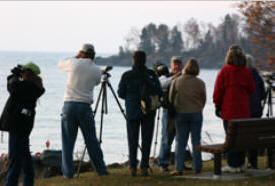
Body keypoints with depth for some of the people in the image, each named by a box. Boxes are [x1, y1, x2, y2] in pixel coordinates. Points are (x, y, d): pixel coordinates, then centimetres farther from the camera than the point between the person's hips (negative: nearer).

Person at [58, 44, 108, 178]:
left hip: (69, 104, -1)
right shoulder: (97, 70, 1)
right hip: (85, 106, 1)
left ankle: (68, 172, 1)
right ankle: (101, 169, 16)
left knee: (68, 141, 3)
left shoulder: (74, 63, -3)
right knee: (91, 140, 10)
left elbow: (60, 64, 16)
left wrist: (76, 57, 22)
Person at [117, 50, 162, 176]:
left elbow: (121, 93, 1)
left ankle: (133, 167, 2)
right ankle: (144, 167, 3)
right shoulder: (151, 75, -7)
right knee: (146, 139, 5)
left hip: (132, 111, 0)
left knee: (132, 139, 6)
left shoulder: (126, 76, -6)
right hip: (148, 112, 0)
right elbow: (159, 93, -6)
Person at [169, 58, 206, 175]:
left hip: (181, 113, 0)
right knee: (196, 141, 7)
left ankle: (179, 168, -1)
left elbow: (171, 98, 1)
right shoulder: (200, 83, -5)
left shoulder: (176, 81, -5)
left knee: (180, 141, 4)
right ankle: (197, 167, 9)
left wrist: (175, 109, 18)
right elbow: (204, 100, 3)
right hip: (196, 113, 0)